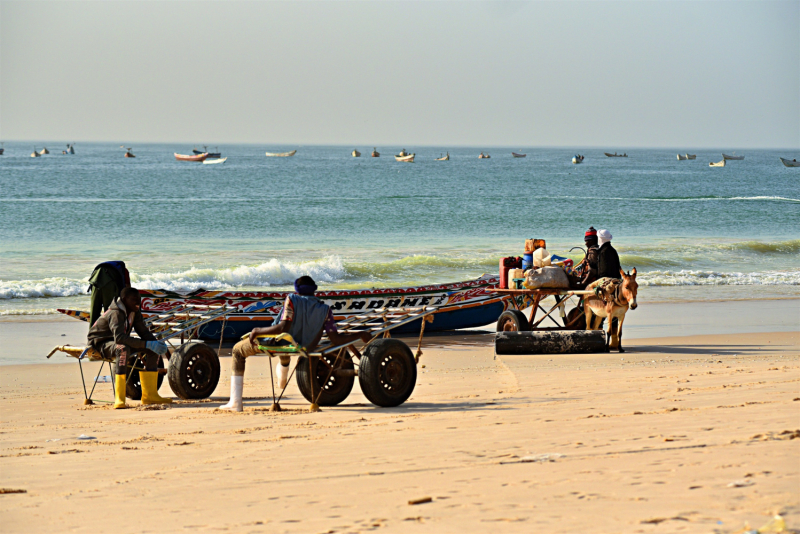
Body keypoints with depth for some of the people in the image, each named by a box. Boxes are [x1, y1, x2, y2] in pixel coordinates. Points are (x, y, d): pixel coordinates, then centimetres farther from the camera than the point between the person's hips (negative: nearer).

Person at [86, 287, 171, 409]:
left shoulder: (135, 312, 0)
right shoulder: (116, 313, -28)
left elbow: (144, 332, 5)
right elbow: (119, 338, -42)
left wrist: (157, 343, -18)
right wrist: (147, 344, -46)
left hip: (118, 342, 9)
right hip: (100, 344, -9)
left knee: (153, 349, -4)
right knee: (123, 349, -41)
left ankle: (149, 395, -2)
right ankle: (119, 399, -44)